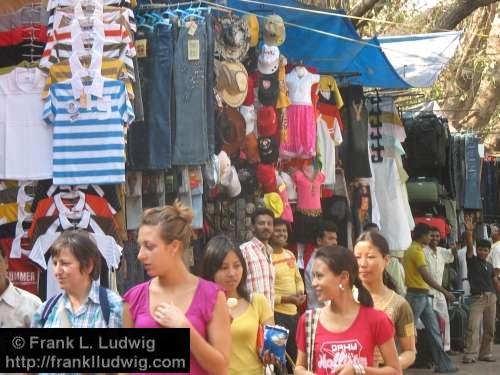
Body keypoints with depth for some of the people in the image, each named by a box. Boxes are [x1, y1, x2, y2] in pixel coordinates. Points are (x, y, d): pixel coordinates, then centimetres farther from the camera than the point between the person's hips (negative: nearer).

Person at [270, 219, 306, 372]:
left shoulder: (290, 255, 11)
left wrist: (300, 292, 1)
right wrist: (286, 299, -21)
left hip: (294, 312, 8)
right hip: (276, 313, -8)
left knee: (294, 354, 16)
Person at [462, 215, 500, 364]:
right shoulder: (472, 261, 2)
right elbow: (469, 246, -14)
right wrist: (469, 231, -28)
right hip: (477, 297, -5)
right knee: (473, 326, -14)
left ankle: (485, 353, 17)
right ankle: (470, 354, -18)